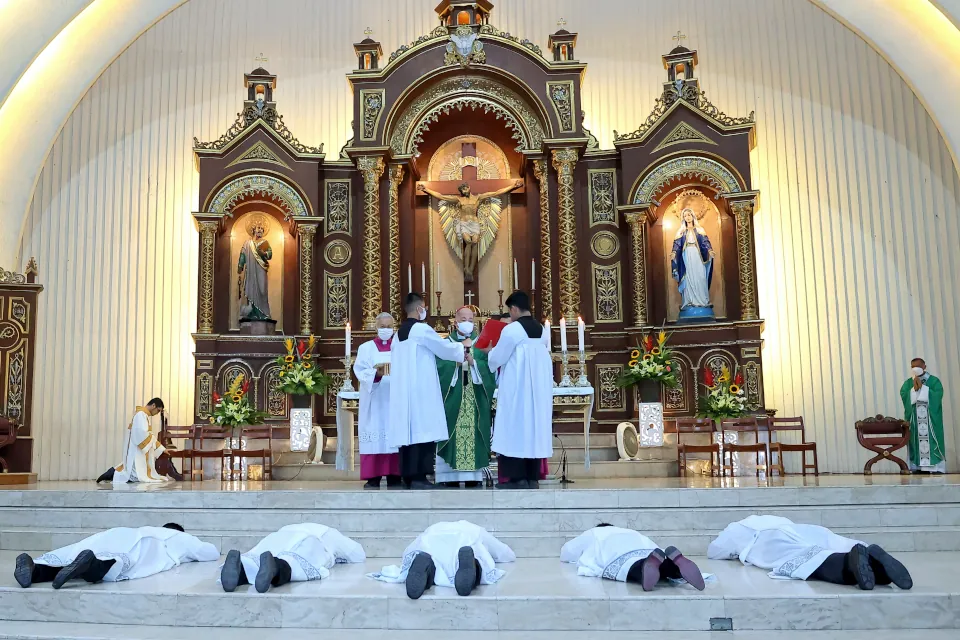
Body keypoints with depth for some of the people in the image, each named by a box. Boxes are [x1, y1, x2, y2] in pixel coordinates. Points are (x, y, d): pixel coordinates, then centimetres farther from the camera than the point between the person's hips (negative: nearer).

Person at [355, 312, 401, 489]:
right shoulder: (366, 348, 11)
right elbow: (360, 372, -4)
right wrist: (376, 373, -22)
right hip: (374, 400, -1)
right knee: (374, 437, -5)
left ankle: (394, 477, 1)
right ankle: (373, 477, -3)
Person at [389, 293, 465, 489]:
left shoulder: (399, 334, 14)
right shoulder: (422, 329, -10)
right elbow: (444, 348, -2)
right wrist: (462, 348, 16)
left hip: (403, 390, 8)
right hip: (421, 389, -8)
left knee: (408, 430, 8)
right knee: (422, 429, -7)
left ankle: (408, 475, 9)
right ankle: (418, 476, -9)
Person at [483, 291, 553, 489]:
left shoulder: (511, 330, -12)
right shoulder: (541, 330, 9)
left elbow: (497, 359, -6)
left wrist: (491, 351, 17)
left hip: (517, 388, -7)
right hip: (539, 388, 7)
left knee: (516, 428, -1)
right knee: (535, 427, 8)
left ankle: (518, 478, -1)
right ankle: (533, 477, 10)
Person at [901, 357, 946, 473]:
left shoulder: (934, 381, 5)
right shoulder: (907, 383, 12)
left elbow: (937, 396, -10)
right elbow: (904, 397, -2)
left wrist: (922, 387, -12)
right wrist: (914, 389, -14)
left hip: (931, 419, -2)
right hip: (914, 420, 2)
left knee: (932, 440, -7)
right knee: (916, 440, -4)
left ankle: (936, 468, -6)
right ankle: (917, 467, -5)